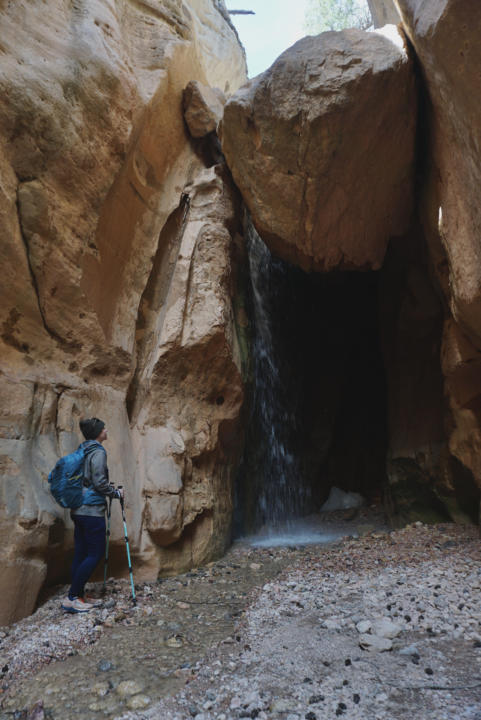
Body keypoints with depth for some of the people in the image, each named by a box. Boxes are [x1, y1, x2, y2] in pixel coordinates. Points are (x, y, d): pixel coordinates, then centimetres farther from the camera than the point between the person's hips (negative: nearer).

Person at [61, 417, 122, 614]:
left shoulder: (82, 451, 13)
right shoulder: (98, 452, -14)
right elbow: (99, 482, -18)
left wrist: (109, 488, 24)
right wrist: (116, 493, -3)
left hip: (78, 509, 9)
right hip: (92, 510, -9)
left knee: (81, 553, 12)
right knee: (95, 554, -1)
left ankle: (79, 596, 20)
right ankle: (71, 598, 2)